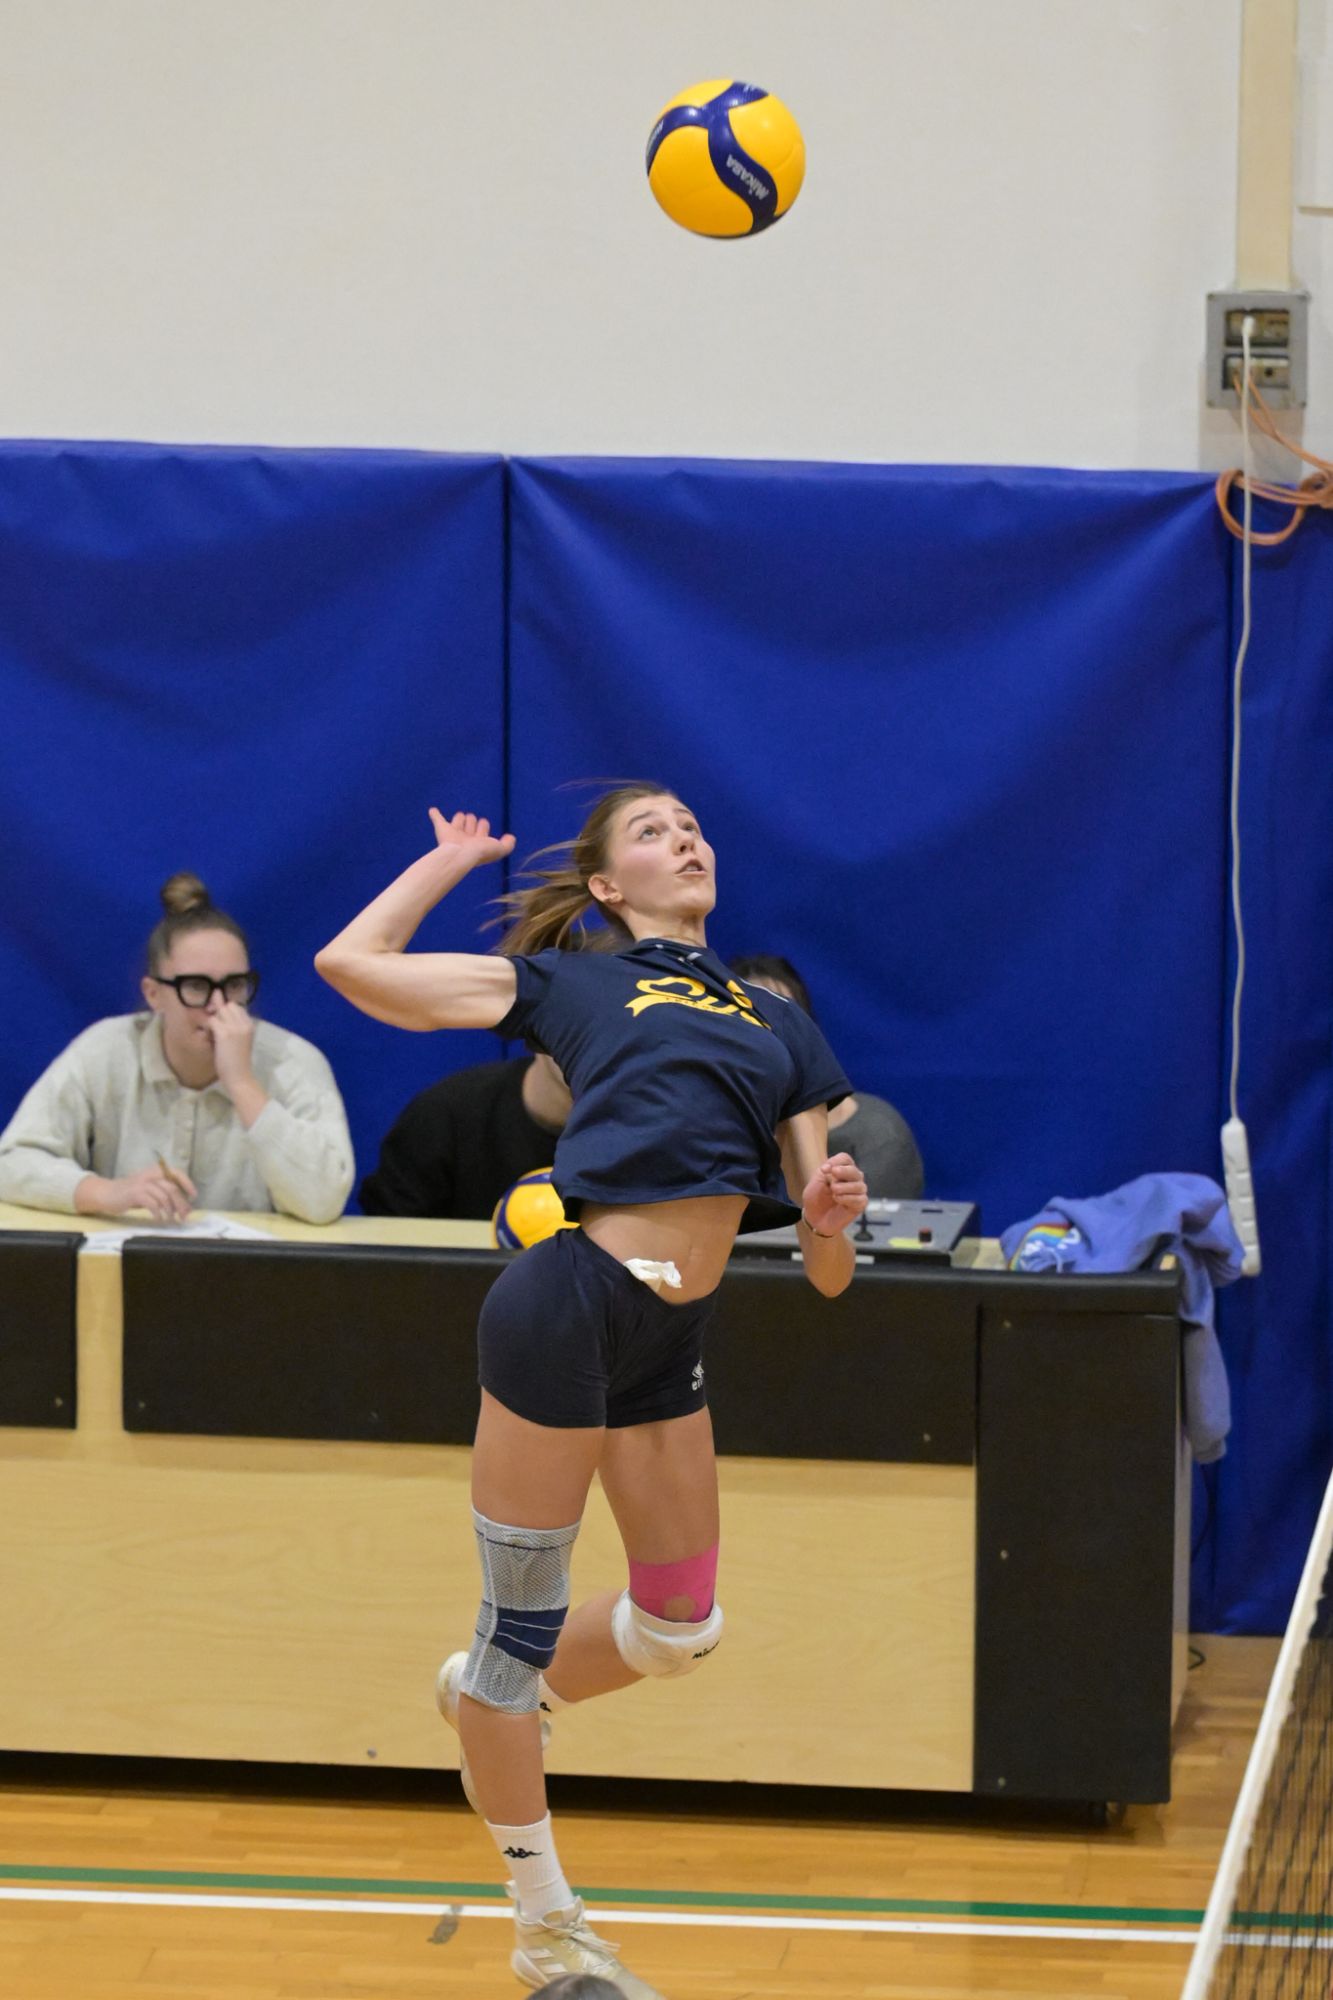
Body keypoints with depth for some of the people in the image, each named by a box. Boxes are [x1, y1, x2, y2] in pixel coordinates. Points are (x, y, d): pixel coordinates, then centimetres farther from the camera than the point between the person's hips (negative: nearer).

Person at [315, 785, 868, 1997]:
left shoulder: (781, 1030, 19)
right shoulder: (568, 981, 7)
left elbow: (826, 1271, 16)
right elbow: (352, 962, 6)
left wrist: (828, 1220, -7)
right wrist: (448, 861, 18)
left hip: (669, 1339, 6)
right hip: (568, 1299, -6)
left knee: (682, 1630, 12)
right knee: (524, 1622, 0)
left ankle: (489, 1697, 41)